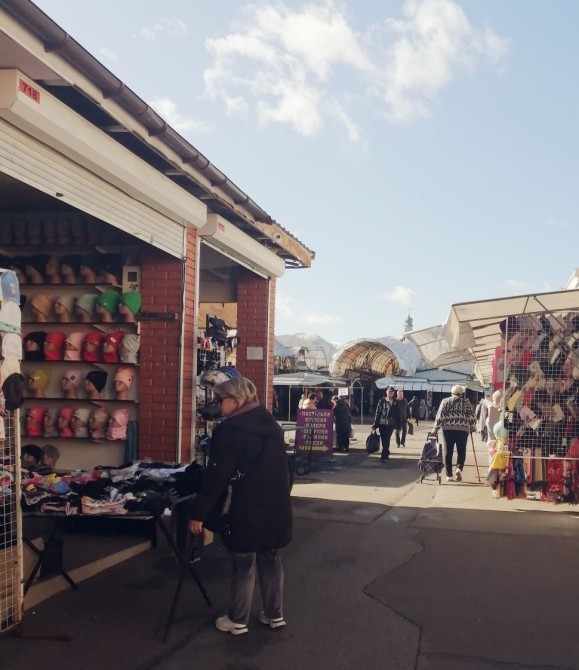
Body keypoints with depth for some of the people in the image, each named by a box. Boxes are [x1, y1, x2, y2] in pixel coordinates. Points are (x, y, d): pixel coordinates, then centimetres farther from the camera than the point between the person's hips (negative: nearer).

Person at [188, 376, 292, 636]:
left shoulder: (229, 430, -14)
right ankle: (275, 615, 27)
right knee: (271, 561, 18)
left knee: (243, 566, 6)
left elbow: (216, 477, -16)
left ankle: (237, 620, 18)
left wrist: (198, 513, -10)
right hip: (276, 507, 7)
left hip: (247, 510, -7)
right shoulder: (271, 424, 9)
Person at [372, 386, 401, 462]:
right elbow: (377, 412, 2)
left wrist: (398, 426, 0)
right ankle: (386, 453, 25)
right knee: (384, 441, 6)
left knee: (386, 441, -6)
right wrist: (375, 424, -2)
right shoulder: (381, 401, 3)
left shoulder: (395, 403, 2)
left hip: (390, 424, -1)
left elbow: (398, 415, 4)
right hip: (382, 424, 1)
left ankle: (383, 456, -5)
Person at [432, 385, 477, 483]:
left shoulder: (445, 401, 7)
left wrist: (435, 428, 4)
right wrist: (472, 427, 18)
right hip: (462, 429, -1)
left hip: (448, 429, 1)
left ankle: (449, 475, 7)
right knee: (461, 451, 9)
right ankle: (459, 468, -15)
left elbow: (440, 415, 0)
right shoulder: (466, 402, 8)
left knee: (448, 452, 7)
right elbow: (472, 416, 4)